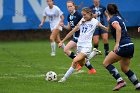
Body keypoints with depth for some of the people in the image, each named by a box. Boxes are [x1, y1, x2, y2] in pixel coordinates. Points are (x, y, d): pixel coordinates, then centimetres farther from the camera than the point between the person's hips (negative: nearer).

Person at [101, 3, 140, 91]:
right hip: (130, 45, 9)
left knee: (106, 62, -3)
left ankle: (120, 81, -15)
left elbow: (118, 29, -28)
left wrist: (117, 43, -33)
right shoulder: (119, 17, 17)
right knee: (125, 68, 21)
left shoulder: (113, 19, -8)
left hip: (123, 46, -9)